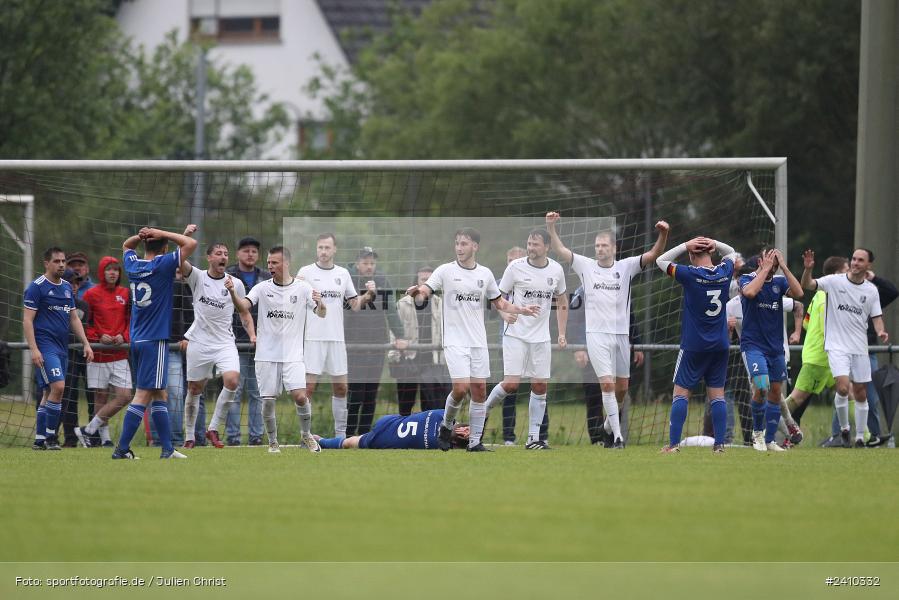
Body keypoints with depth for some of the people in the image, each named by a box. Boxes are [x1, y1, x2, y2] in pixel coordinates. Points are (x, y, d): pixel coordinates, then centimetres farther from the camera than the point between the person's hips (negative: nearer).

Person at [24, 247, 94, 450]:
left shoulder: (67, 287, 15)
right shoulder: (37, 287, -7)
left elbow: (74, 319, 22)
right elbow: (27, 320, -10)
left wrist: (86, 343, 13)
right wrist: (34, 349, -18)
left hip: (62, 347, 8)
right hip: (45, 346, -8)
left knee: (48, 393, 8)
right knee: (58, 386, -19)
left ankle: (39, 440, 11)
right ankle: (49, 435, -12)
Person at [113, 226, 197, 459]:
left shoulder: (133, 265, 7)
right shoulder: (162, 265, -11)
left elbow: (126, 246, 30)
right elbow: (191, 244, -10)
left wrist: (139, 236, 11)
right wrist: (163, 234, -5)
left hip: (137, 341, 8)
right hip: (155, 341, -8)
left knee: (159, 394, 13)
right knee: (144, 394, -8)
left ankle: (168, 448, 14)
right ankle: (122, 448, -12)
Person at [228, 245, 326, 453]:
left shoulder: (302, 288, 1)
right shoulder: (262, 288, 1)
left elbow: (321, 314, 0)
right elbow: (243, 307, -13)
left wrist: (320, 303, -23)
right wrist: (232, 292, -33)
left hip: (292, 354, -1)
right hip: (267, 355, 1)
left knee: (300, 396, -13)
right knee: (268, 401, 0)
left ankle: (306, 434, 12)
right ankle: (273, 442, 18)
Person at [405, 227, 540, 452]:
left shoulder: (485, 273, 8)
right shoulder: (446, 271, -3)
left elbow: (499, 302, 18)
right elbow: (426, 290, -14)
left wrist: (522, 309, 1)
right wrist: (418, 291, -38)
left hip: (478, 342, 4)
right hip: (455, 341, -4)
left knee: (479, 390, 1)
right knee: (461, 388, -16)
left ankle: (475, 442, 8)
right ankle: (446, 425, 11)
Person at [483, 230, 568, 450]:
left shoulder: (556, 270, 3)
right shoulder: (516, 267, -7)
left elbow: (562, 302, 17)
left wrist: (562, 333, 11)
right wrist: (505, 314, -20)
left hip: (541, 337, 4)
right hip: (515, 333, -4)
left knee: (540, 386, 2)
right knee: (511, 384, -14)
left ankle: (533, 438, 9)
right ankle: (483, 409, 12)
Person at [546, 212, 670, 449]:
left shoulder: (626, 267, 3)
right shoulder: (586, 266, 3)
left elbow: (653, 255, -5)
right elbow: (560, 251, -1)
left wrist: (663, 235, -23)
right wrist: (551, 227, -15)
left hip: (622, 333, 2)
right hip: (597, 334, -2)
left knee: (622, 387, 11)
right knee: (607, 384, -12)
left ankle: (610, 419, 37)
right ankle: (617, 436, -12)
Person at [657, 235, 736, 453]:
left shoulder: (690, 274, -14)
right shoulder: (724, 272, -1)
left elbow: (661, 261, -2)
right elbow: (730, 252, 22)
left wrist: (685, 246, -4)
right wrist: (714, 244, 2)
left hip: (693, 345, -4)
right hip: (720, 345, 4)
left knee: (681, 392, 1)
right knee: (717, 393, 6)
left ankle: (673, 443, -4)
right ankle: (719, 443, 2)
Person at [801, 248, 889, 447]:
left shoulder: (871, 290, 4)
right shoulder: (835, 281, -4)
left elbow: (876, 317, 9)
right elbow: (807, 285, -11)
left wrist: (881, 332, -12)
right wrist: (808, 269, -31)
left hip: (860, 348, 3)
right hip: (837, 346, -3)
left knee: (861, 394, 6)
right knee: (843, 388, -19)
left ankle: (860, 438, 17)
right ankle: (844, 428, 3)